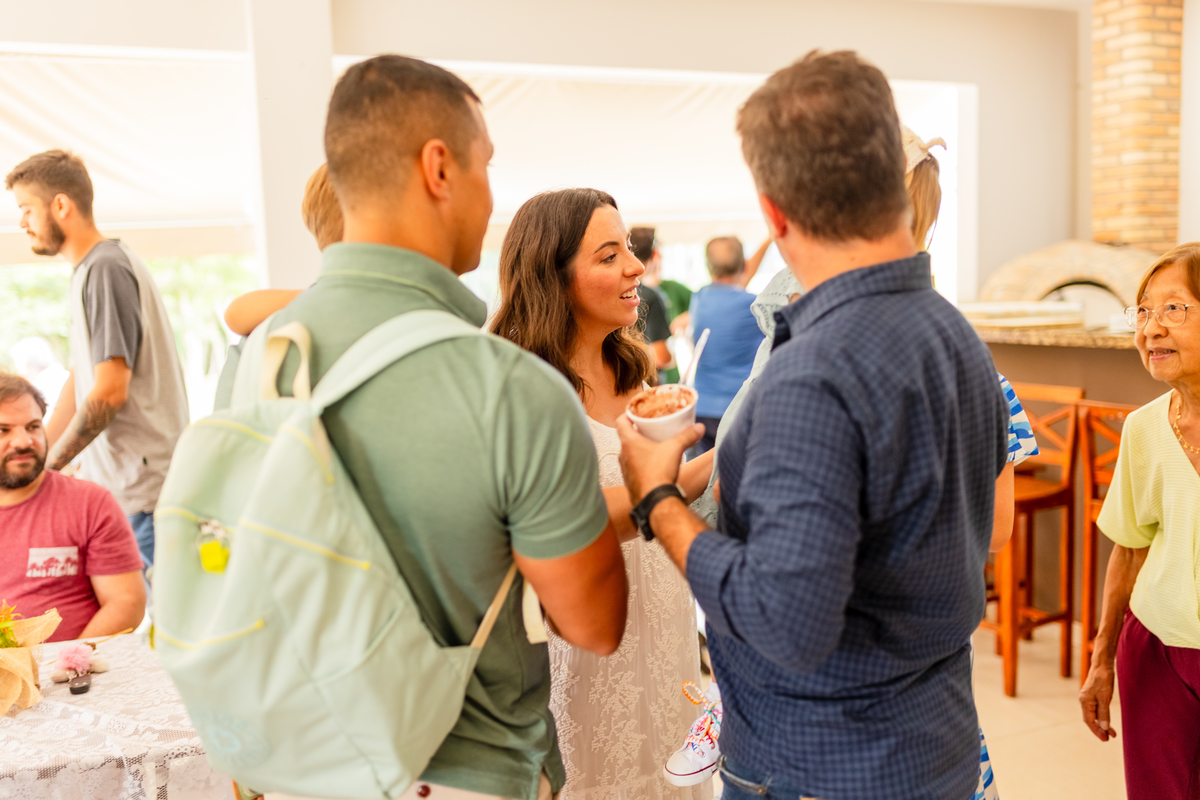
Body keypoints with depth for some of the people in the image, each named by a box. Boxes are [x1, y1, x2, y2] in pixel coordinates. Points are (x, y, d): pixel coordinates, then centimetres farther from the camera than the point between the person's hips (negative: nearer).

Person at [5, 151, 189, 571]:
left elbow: (110, 392, -19)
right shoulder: (88, 271, 19)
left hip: (139, 489, -9)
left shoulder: (107, 267, -12)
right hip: (112, 484, 9)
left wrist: (46, 466, -10)